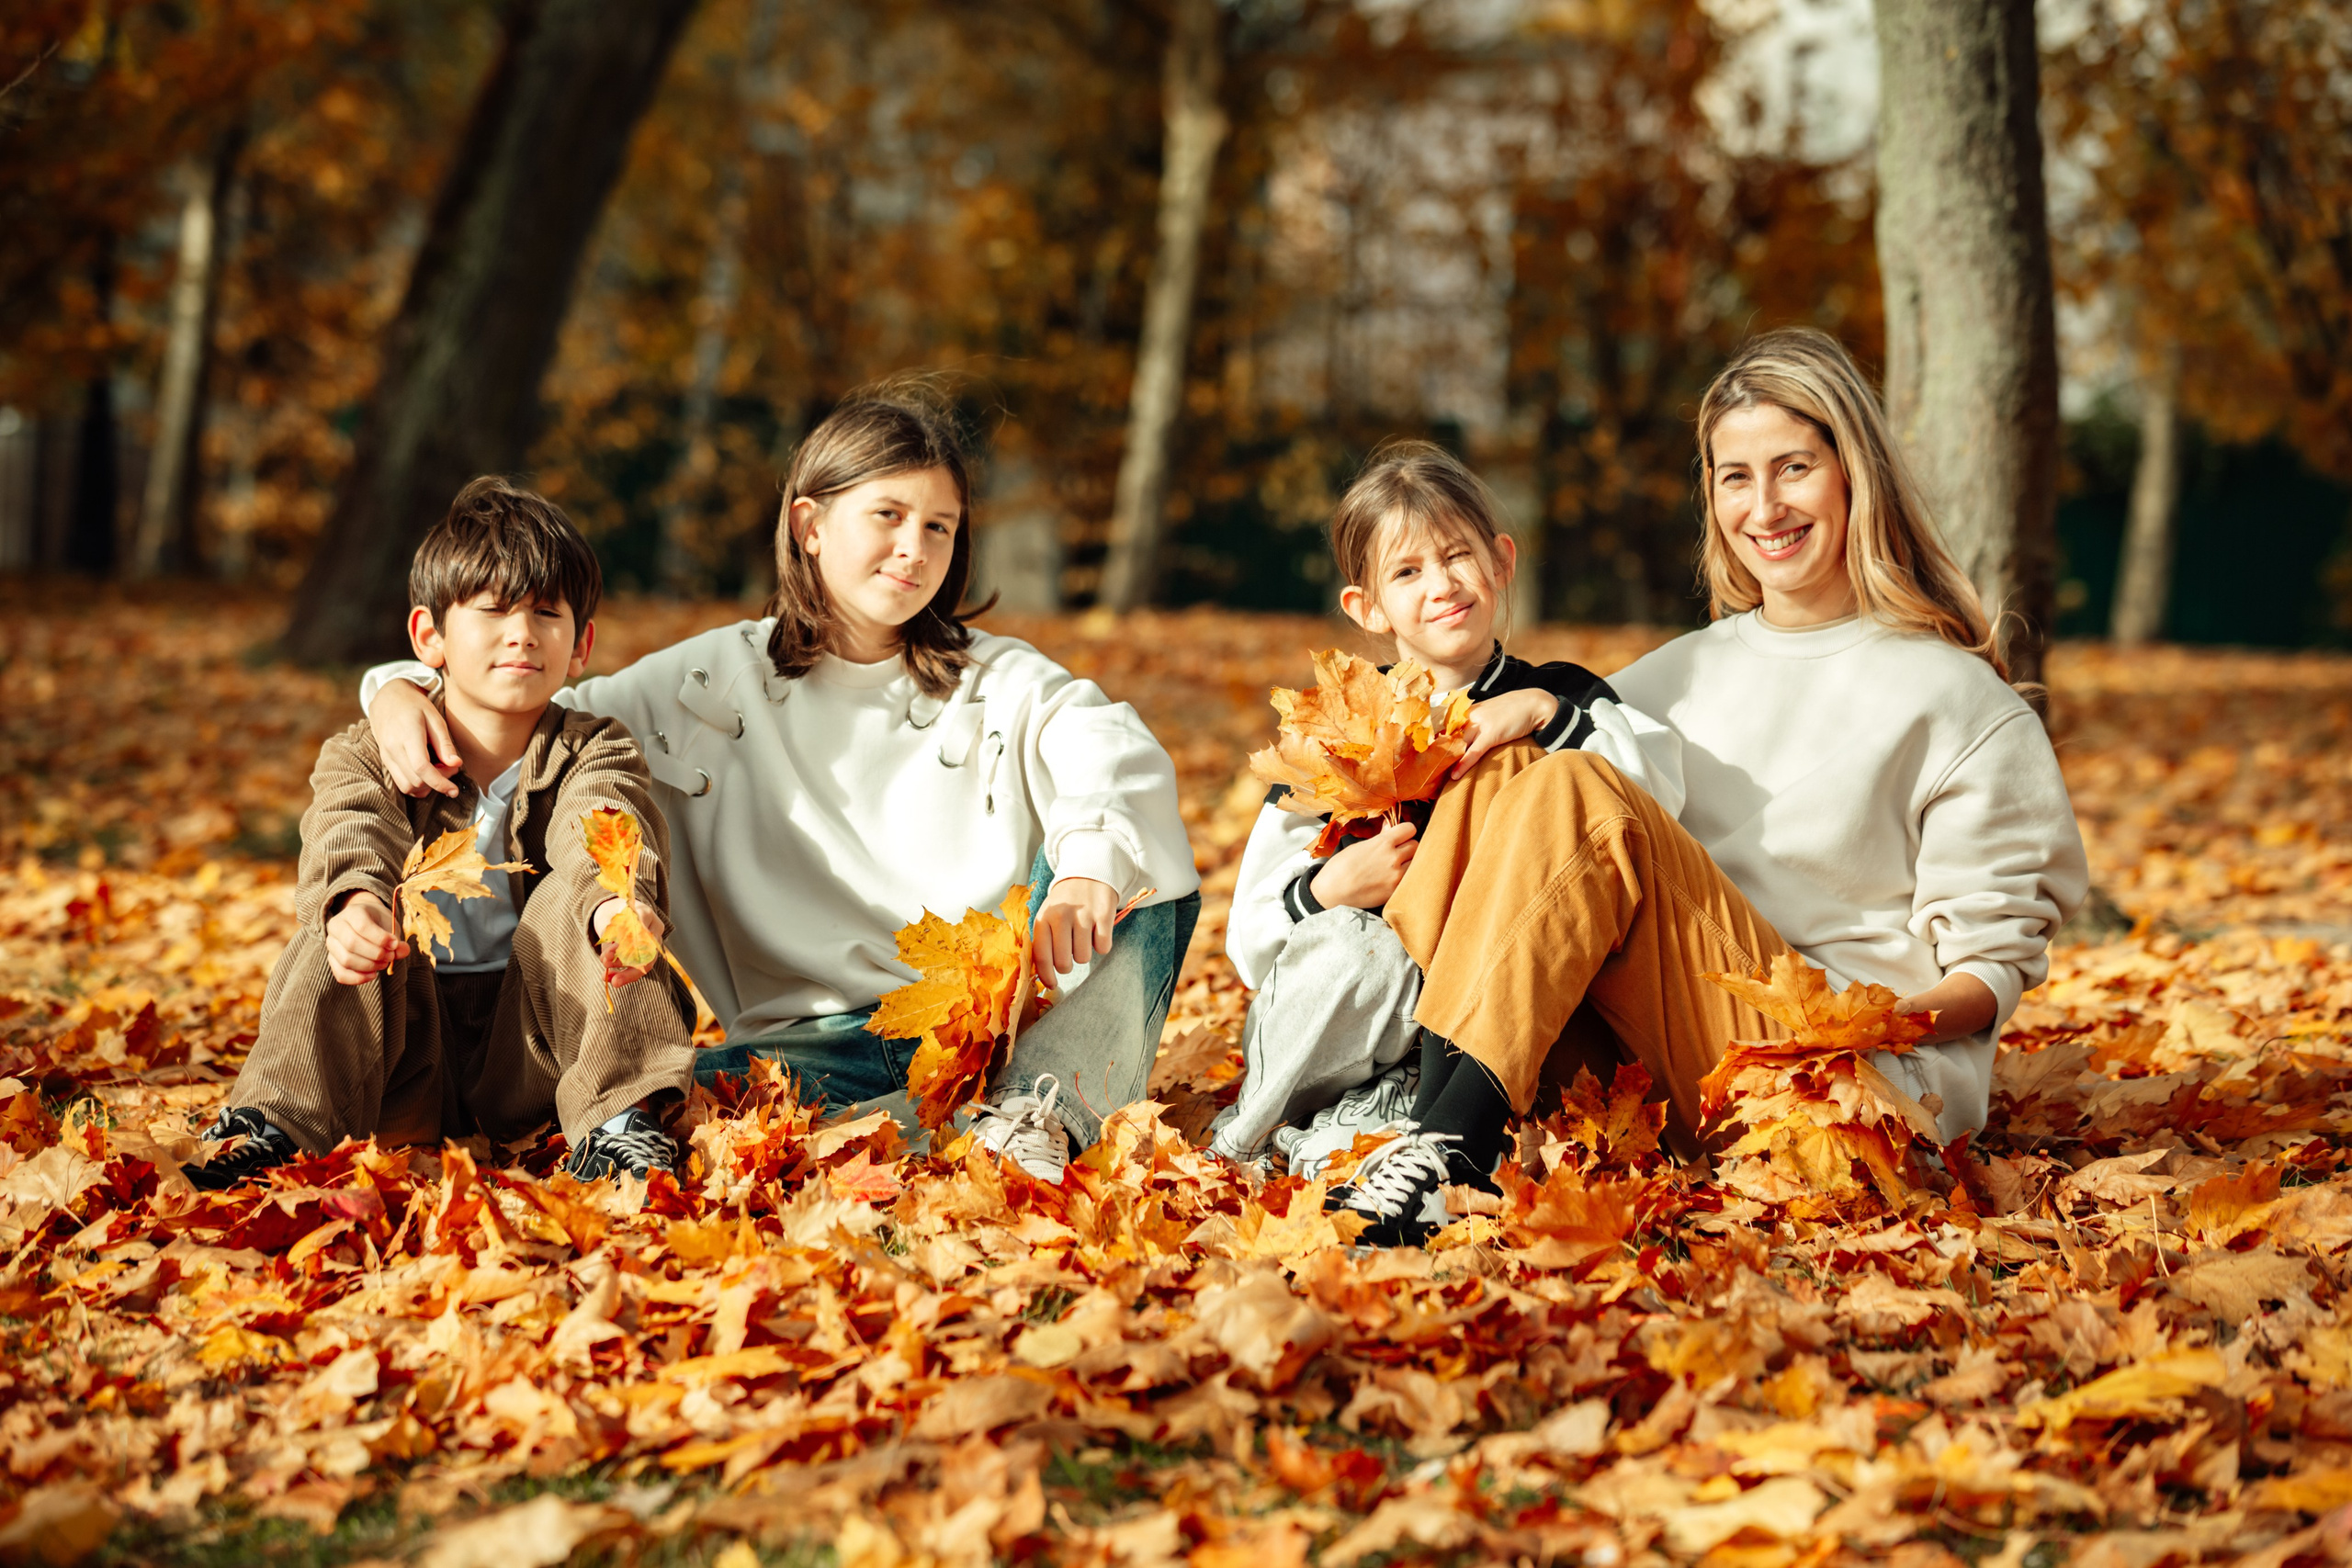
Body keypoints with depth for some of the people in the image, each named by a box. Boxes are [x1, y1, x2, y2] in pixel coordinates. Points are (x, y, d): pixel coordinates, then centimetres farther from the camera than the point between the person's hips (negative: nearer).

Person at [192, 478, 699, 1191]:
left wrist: (617, 905, -52)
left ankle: (616, 1119, -31)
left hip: (536, 1052, -1)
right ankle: (273, 1124, -31)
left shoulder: (595, 754, 0)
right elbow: (349, 839, -22)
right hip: (411, 1060, 1)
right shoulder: (363, 757, 2)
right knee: (337, 940, -24)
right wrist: (353, 904, -50)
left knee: (569, 899, -24)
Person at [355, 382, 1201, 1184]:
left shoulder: (1003, 684, 8)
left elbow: (1119, 757, -12)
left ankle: (1043, 1113, -40)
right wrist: (401, 690, -8)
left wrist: (1089, 868, -35)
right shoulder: (716, 684, 11)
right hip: (821, 1038, -1)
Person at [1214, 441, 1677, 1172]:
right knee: (1354, 944, -31)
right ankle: (1255, 1133, -8)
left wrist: (1546, 713, -19)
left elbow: (1662, 789, -13)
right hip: (1352, 1028, 0)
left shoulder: (1559, 700, 8)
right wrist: (1331, 889, -18)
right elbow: (1251, 945, 2)